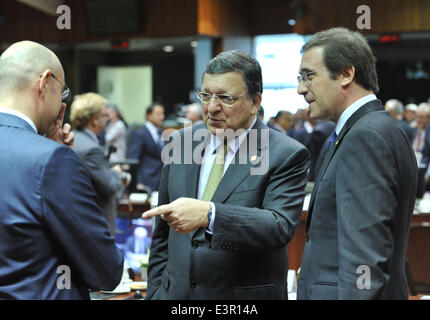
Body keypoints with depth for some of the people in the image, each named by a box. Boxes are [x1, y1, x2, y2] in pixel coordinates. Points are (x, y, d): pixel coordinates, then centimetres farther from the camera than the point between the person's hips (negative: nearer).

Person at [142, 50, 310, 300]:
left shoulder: (286, 155, -10)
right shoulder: (183, 142, 4)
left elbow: (280, 227, -23)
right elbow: (163, 232, 9)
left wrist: (208, 214, -35)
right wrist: (156, 292, 4)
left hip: (247, 295, -3)